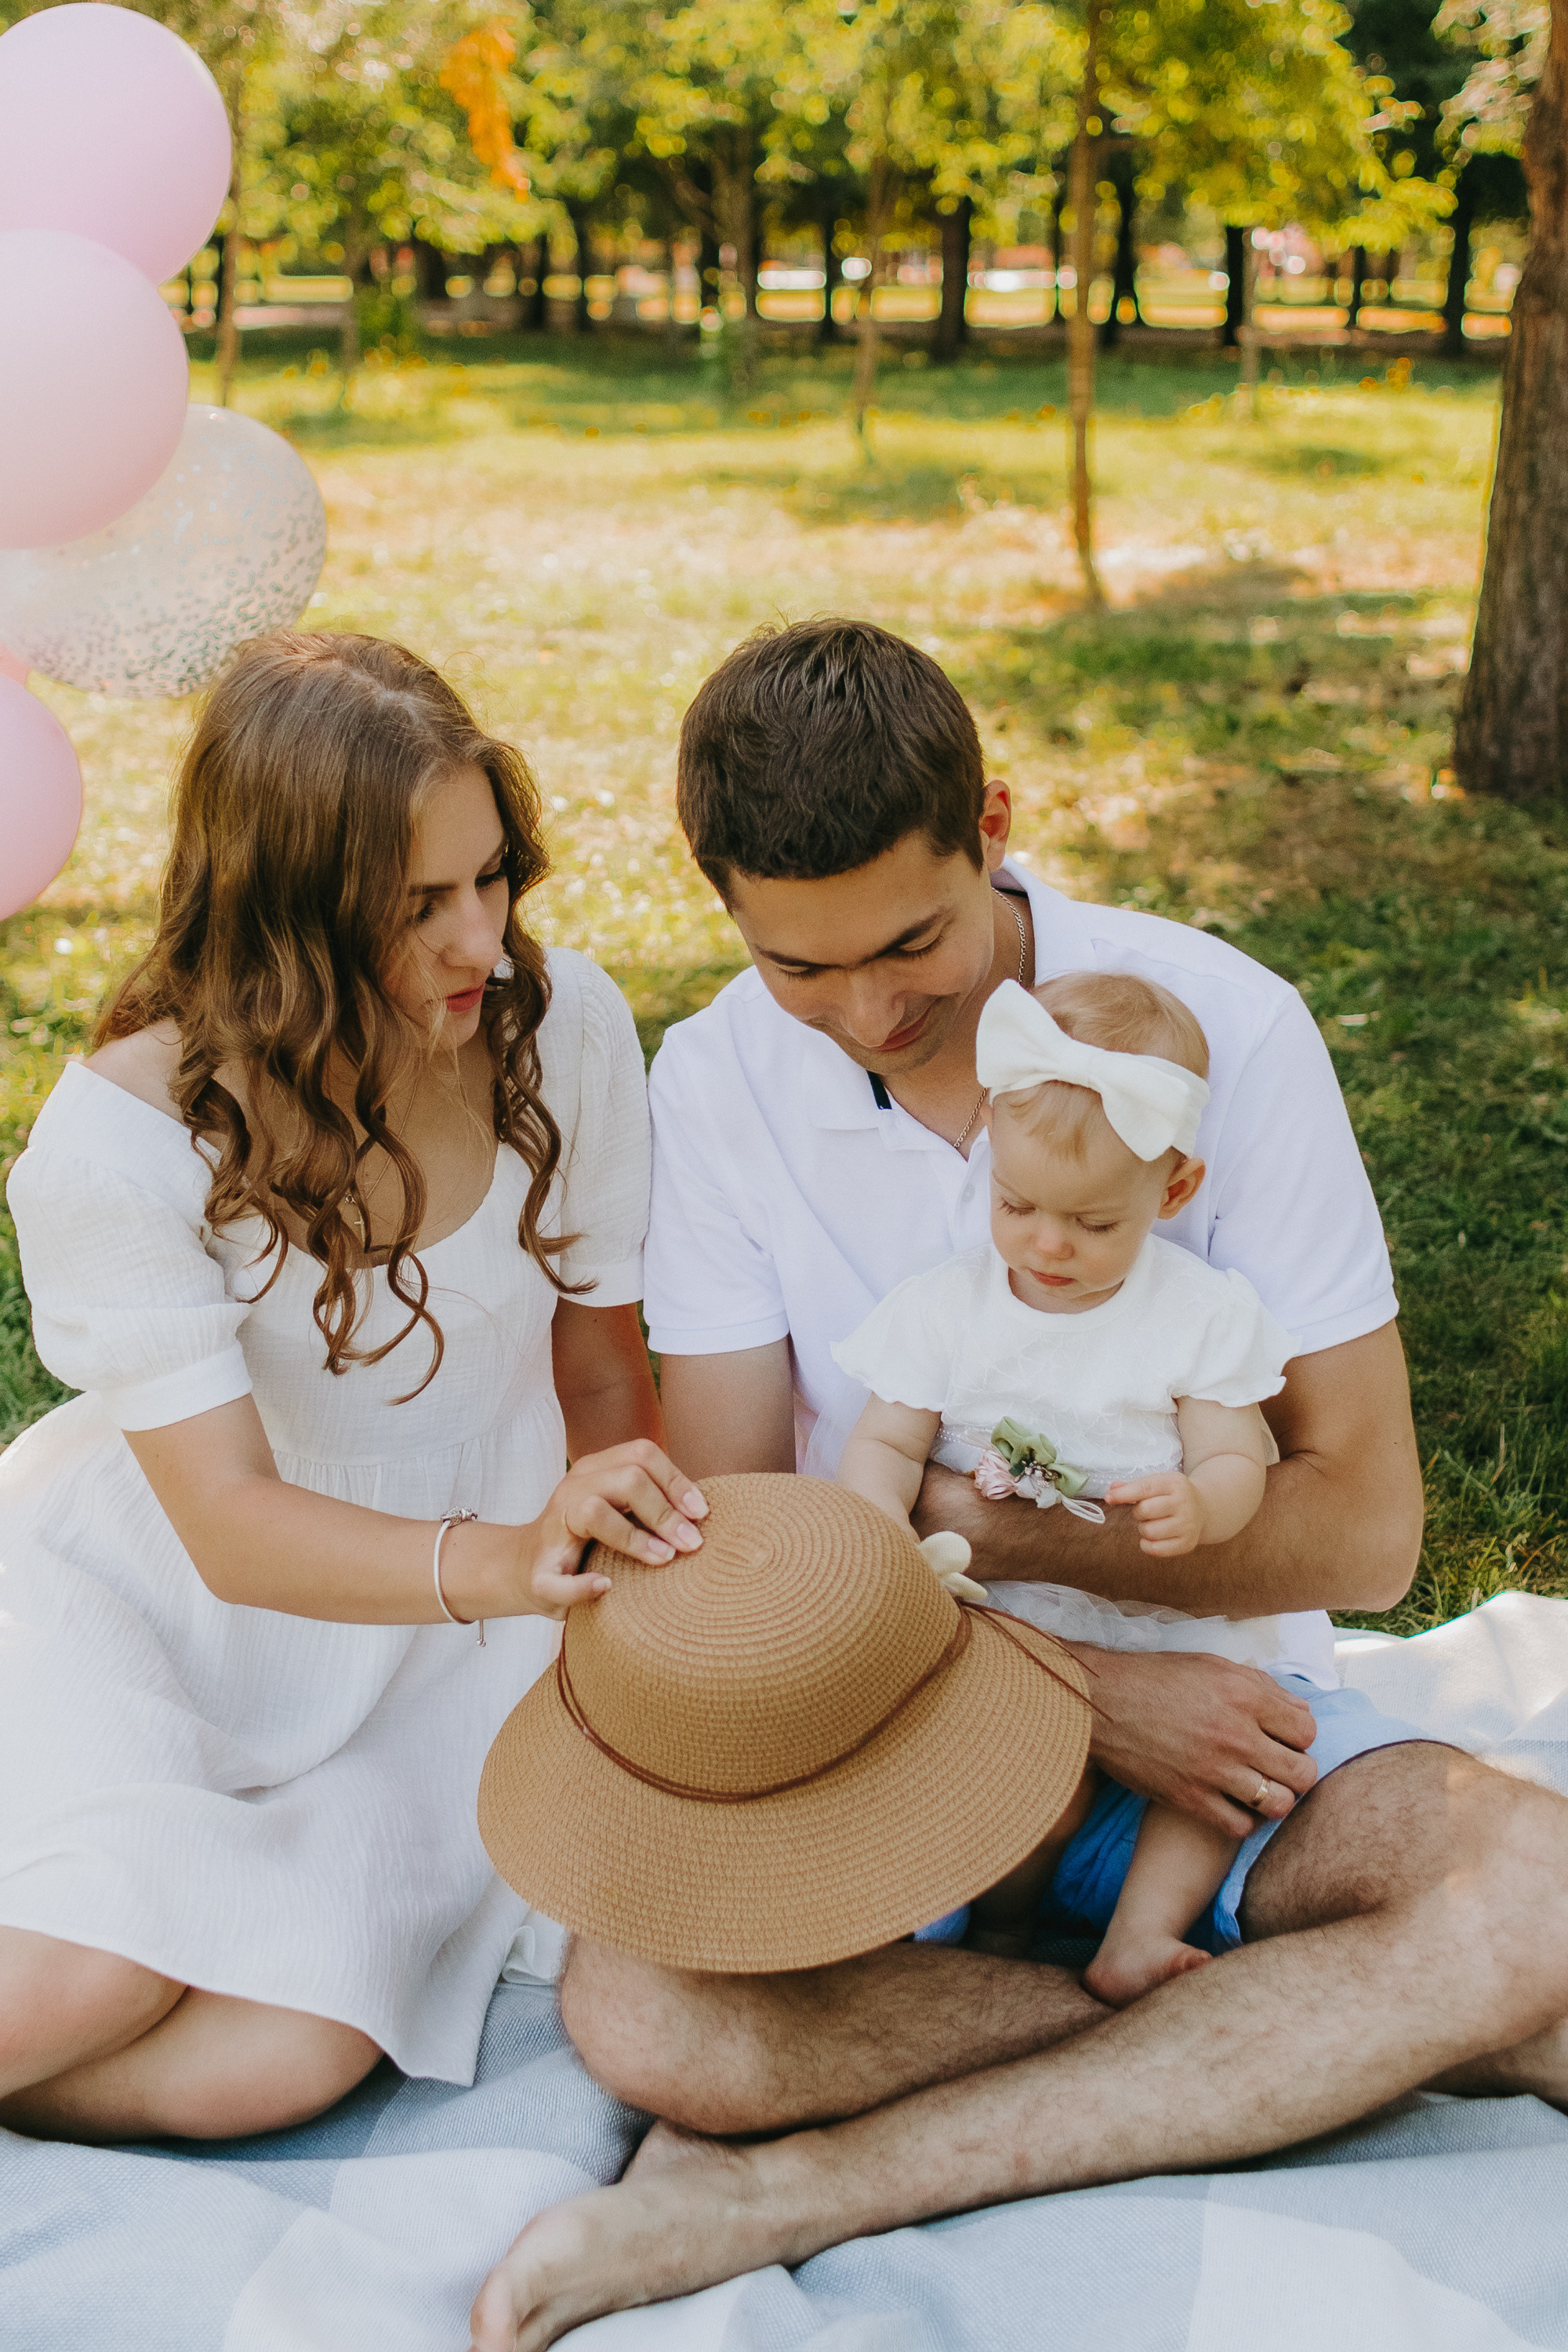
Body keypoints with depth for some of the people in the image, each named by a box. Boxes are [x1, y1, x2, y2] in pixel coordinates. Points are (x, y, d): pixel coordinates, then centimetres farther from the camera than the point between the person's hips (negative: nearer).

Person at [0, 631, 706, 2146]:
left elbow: (601, 1360, -1)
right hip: (152, 1600, -2)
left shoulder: (563, 1029, -14)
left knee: (270, 2062, -19)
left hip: (443, 1636, 3)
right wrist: (504, 1561, -42)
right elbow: (232, 1525, -25)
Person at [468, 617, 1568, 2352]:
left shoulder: (1221, 1022, -12)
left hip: (1203, 1698, 0)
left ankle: (799, 2192, -25)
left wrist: (961, 1522, -16)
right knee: (637, 2005, -28)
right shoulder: (721, 1079, -6)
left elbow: (1361, 1527, -10)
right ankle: (1333, 2033, -14)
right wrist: (1083, 1691, -18)